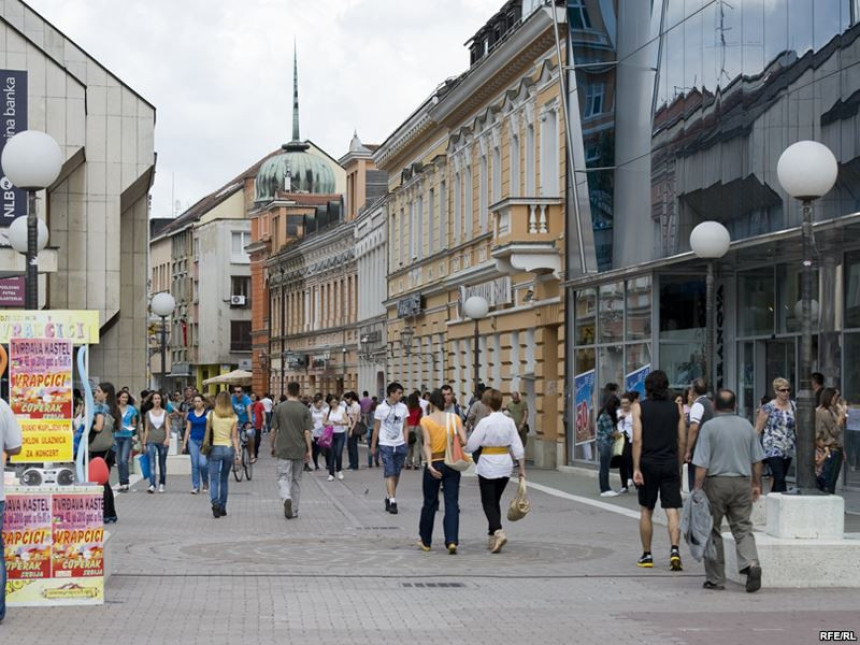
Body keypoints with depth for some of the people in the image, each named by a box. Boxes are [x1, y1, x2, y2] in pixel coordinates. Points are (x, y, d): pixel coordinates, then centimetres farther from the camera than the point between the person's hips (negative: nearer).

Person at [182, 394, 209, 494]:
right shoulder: (190, 414, 8)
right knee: (195, 465, 2)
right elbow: (188, 429, 12)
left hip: (204, 441, -3)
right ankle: (195, 486, 9)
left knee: (203, 463, -14)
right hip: (193, 441, 3)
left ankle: (205, 483, 8)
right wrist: (184, 443, 9)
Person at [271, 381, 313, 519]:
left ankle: (286, 499, -28)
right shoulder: (304, 409, -3)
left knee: (283, 478, 1)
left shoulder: (279, 408, -2)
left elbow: (274, 430, 1)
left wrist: (273, 446, 14)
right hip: (299, 451, 1)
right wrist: (309, 450, 0)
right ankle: (294, 511, 17)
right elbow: (307, 432, -6)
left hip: (283, 450, -1)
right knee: (296, 480, 12)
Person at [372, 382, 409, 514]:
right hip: (385, 445, -4)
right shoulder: (381, 408, -4)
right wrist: (373, 445, 7)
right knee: (389, 474, -9)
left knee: (396, 474, 9)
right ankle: (392, 501, -12)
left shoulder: (403, 408, 5)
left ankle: (389, 497, 24)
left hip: (400, 445, 4)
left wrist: (405, 443, 6)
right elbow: (376, 428, 4)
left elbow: (404, 427, 12)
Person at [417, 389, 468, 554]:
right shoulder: (454, 418, 0)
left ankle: (425, 541, 25)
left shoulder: (426, 420, -5)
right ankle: (452, 541, -13)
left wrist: (430, 464, -22)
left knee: (430, 503, 13)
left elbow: (427, 444, -15)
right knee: (452, 503, 1)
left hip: (434, 464, -1)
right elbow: (463, 441, -7)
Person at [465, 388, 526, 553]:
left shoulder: (485, 422, -14)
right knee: (496, 501, 18)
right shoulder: (509, 422, 0)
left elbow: (471, 445, -10)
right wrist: (522, 468, 6)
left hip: (488, 465, -5)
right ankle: (492, 537, 24)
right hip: (505, 465, 5)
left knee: (488, 502, 1)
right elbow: (517, 446, 0)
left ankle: (498, 531, -21)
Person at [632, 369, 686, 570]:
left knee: (646, 511, 12)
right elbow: (682, 441, 5)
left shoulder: (640, 408, -1)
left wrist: (636, 468, -9)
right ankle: (675, 550, -21)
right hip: (670, 464, 1)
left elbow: (637, 440, -9)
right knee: (672, 510, -2)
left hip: (648, 463, -1)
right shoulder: (677, 408, 4)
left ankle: (647, 555, 17)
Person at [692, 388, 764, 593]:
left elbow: (702, 463, -11)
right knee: (743, 528, 6)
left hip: (716, 482, -3)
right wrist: (757, 484, 20)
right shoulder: (747, 426, 6)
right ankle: (751, 563, -19)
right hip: (742, 482, 3)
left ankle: (715, 579, 9)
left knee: (713, 531, 6)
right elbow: (757, 460, 11)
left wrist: (698, 487, -8)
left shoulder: (709, 426, -7)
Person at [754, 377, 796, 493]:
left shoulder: (793, 406, 8)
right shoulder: (768, 408, -6)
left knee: (778, 480, 11)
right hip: (773, 449, -5)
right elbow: (758, 429, -4)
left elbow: (796, 427, 17)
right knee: (780, 479, -14)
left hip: (788, 450, 5)